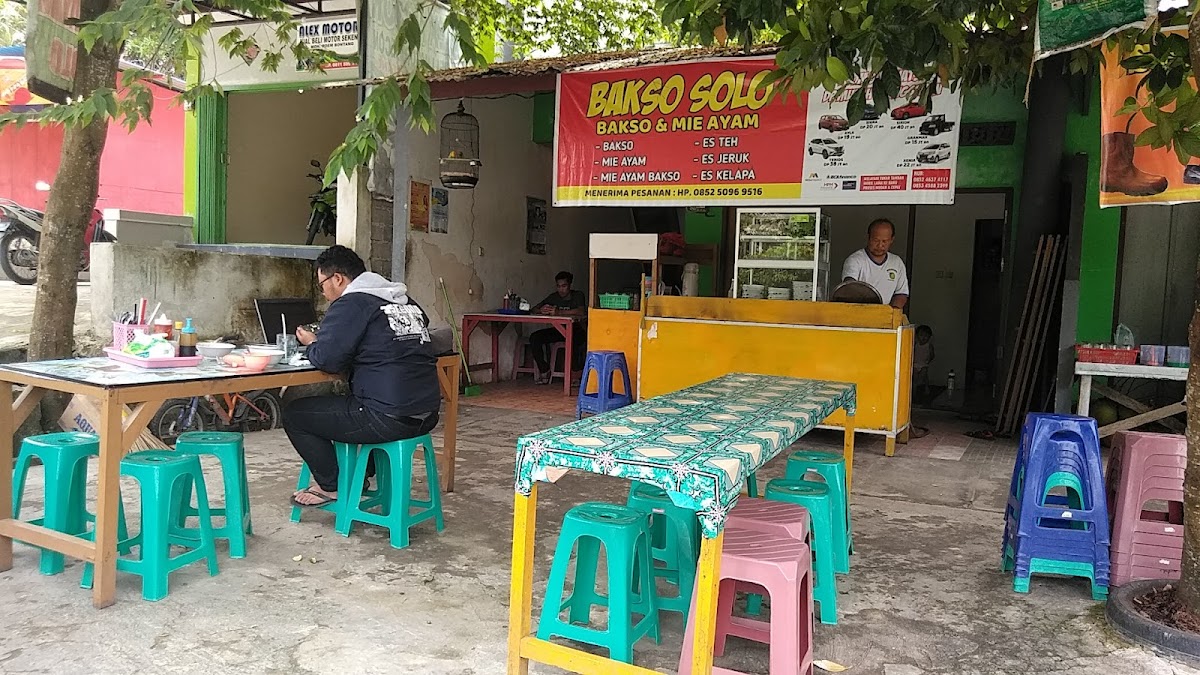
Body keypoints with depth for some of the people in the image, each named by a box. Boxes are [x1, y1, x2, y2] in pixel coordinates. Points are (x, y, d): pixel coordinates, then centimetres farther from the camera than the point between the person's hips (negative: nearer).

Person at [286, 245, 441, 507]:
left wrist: (312, 343, 9)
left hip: (389, 420, -9)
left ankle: (330, 486, 18)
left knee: (294, 414, 9)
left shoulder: (350, 304, -8)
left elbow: (327, 359, -15)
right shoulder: (406, 302, 16)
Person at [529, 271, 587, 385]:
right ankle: (544, 370, -9)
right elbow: (534, 309, 6)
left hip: (575, 330, -4)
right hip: (558, 330, 4)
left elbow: (581, 312, -25)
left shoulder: (578, 295, -5)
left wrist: (559, 312, -34)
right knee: (534, 338, -19)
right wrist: (541, 310, -20)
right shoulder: (553, 297, 8)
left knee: (574, 339, -40)